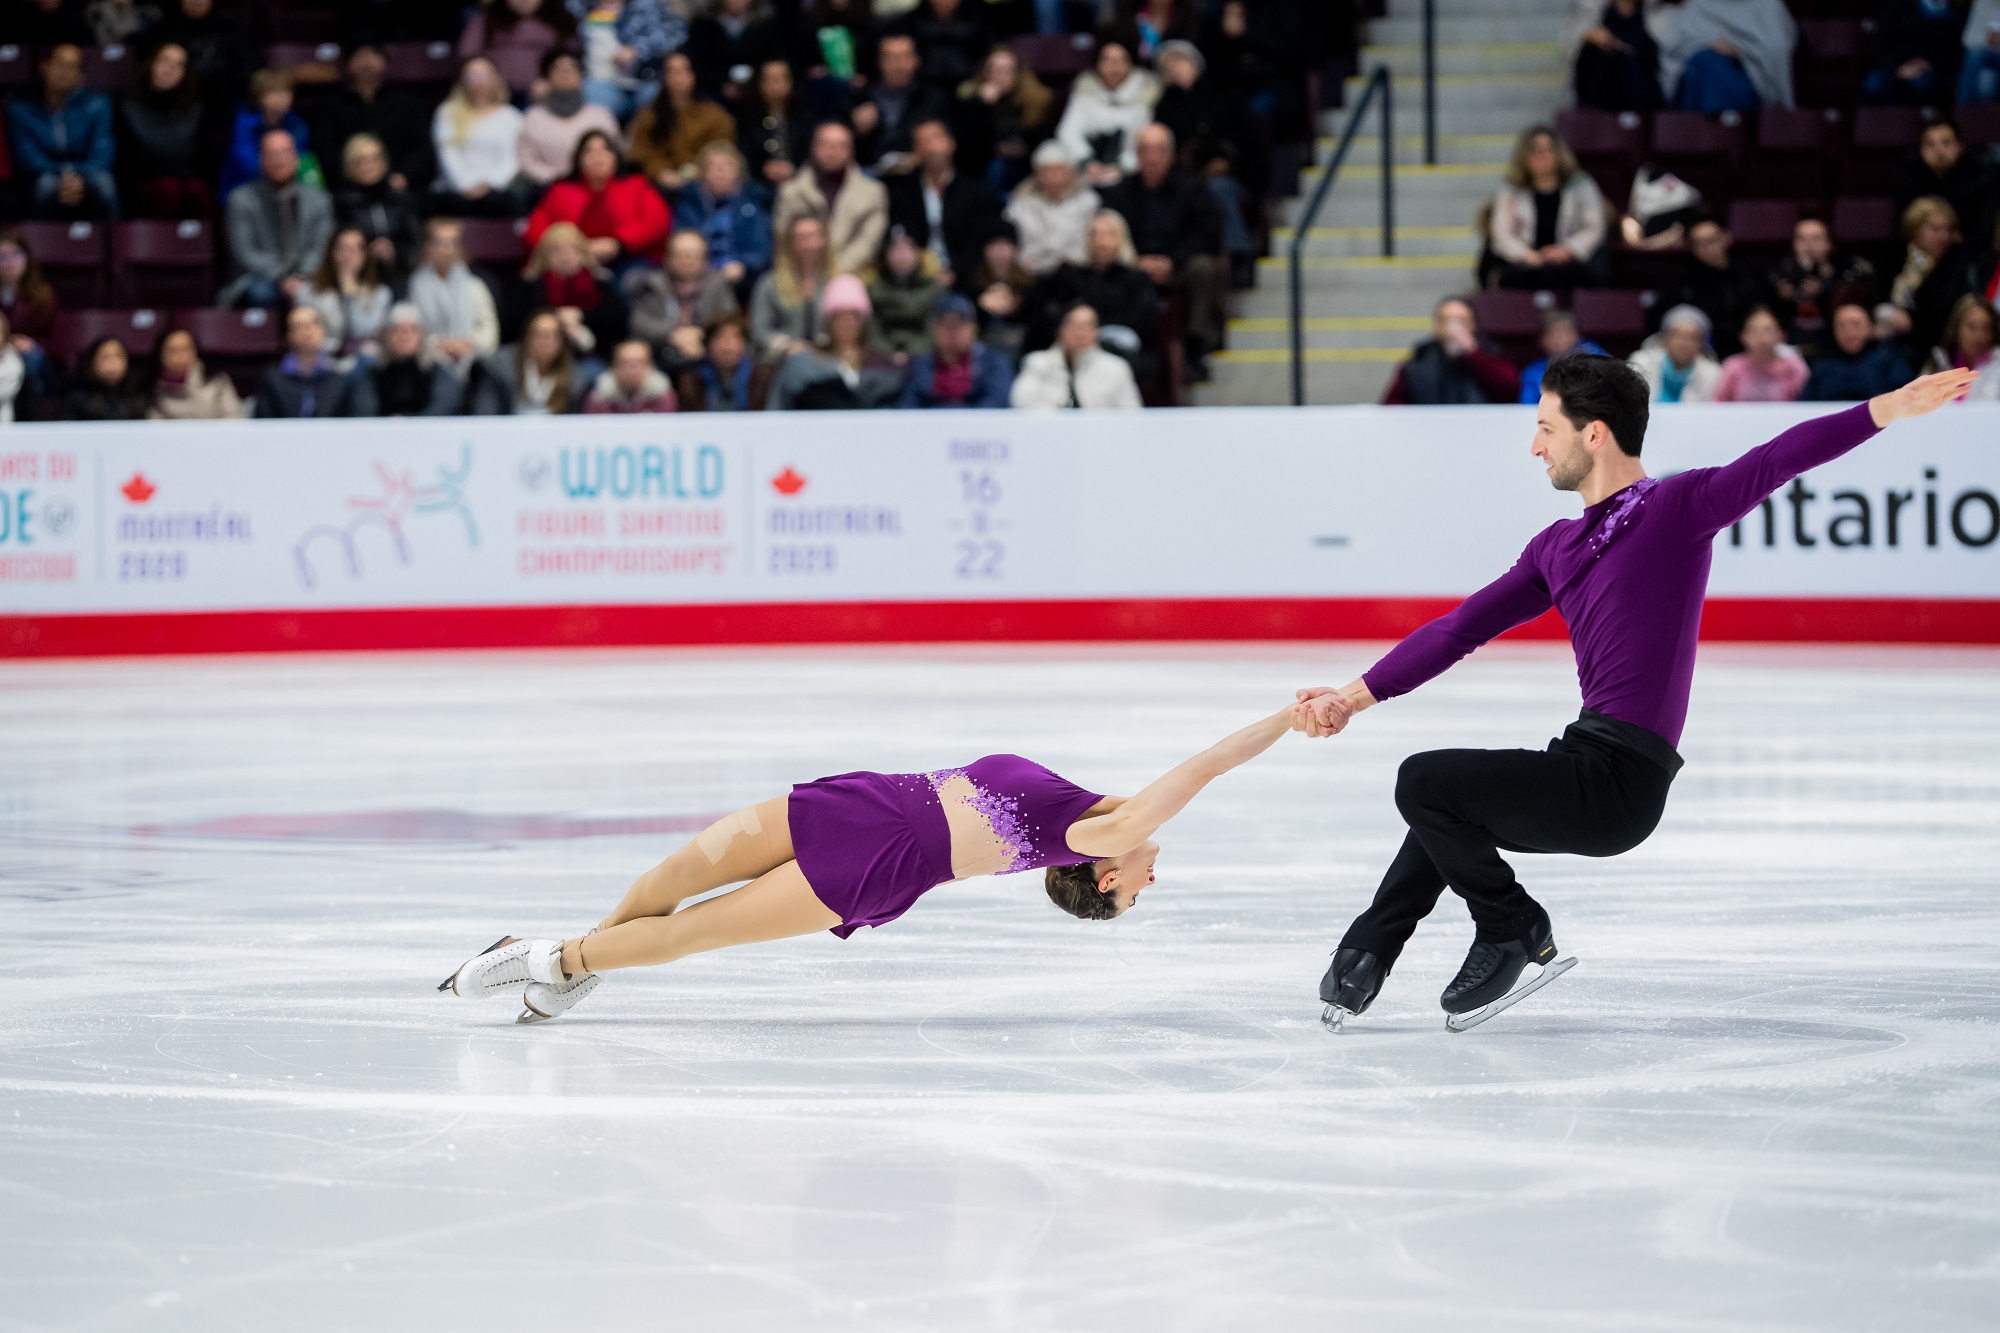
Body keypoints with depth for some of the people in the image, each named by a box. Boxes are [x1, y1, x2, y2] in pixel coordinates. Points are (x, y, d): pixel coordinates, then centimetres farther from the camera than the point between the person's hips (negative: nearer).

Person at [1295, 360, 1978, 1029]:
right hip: (1587, 768, 9)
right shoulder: (1558, 546, 16)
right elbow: (1462, 628, 21)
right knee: (1447, 804, 28)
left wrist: (1889, 409, -36)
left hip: (1619, 783, -9)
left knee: (1423, 781, -13)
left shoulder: (1677, 506, -8)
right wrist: (1354, 696, 20)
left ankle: (1514, 930, 5)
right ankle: (1364, 957, 37)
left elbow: (1779, 459, -22)